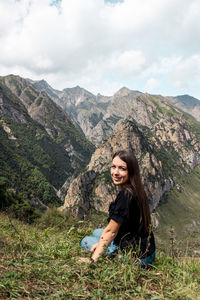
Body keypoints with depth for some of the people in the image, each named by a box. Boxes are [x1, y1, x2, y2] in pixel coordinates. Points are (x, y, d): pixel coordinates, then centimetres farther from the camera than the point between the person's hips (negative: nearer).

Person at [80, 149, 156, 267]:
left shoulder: (125, 195, -25)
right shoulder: (136, 190, 2)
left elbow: (111, 231, -19)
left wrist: (92, 260, -11)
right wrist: (102, 243, 7)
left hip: (137, 257, -9)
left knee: (86, 241, 8)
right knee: (97, 232, 24)